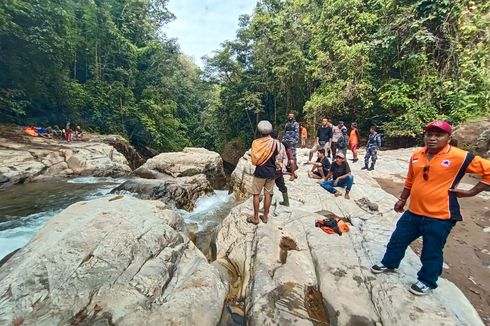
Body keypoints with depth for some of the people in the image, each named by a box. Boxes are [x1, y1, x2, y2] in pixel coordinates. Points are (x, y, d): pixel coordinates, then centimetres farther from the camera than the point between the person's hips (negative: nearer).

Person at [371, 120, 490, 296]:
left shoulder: (460, 157, -14)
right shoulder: (416, 156, 2)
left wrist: (471, 192, -10)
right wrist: (402, 199, 16)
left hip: (439, 217, -5)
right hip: (413, 212, 5)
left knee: (431, 252, 12)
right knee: (397, 240, 18)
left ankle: (427, 281, 36)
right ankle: (389, 263, 41)